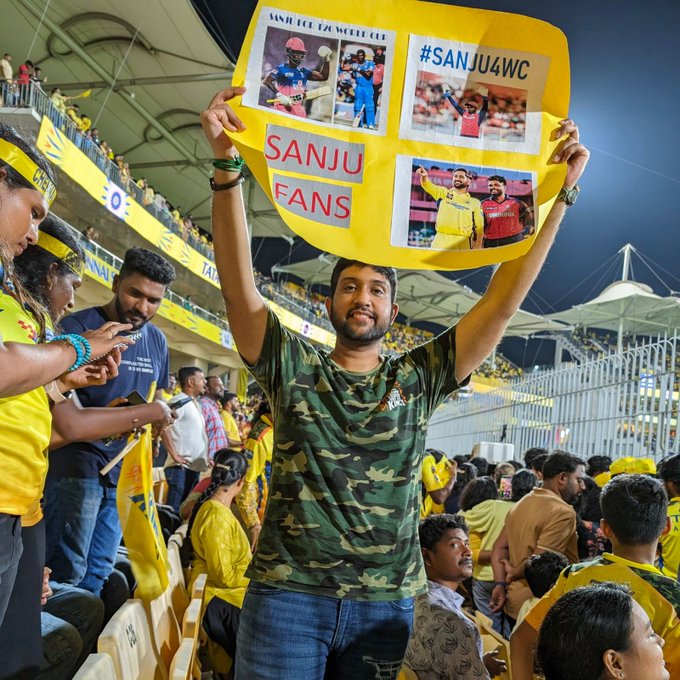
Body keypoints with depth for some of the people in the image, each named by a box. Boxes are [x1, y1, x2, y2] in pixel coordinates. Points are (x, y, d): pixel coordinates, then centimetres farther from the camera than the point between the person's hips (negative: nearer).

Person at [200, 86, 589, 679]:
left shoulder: (418, 378, 6)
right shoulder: (292, 367, 3)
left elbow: (504, 297, 0)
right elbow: (239, 283, -10)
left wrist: (559, 191, -5)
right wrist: (227, 165, -21)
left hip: (387, 606, 2)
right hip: (287, 594, -1)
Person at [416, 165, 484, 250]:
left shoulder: (474, 203, 10)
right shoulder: (443, 193, 13)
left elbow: (479, 229, 7)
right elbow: (428, 185, -5)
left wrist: (477, 250, -3)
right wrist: (424, 176, -28)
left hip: (462, 245, 0)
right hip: (440, 243, 1)